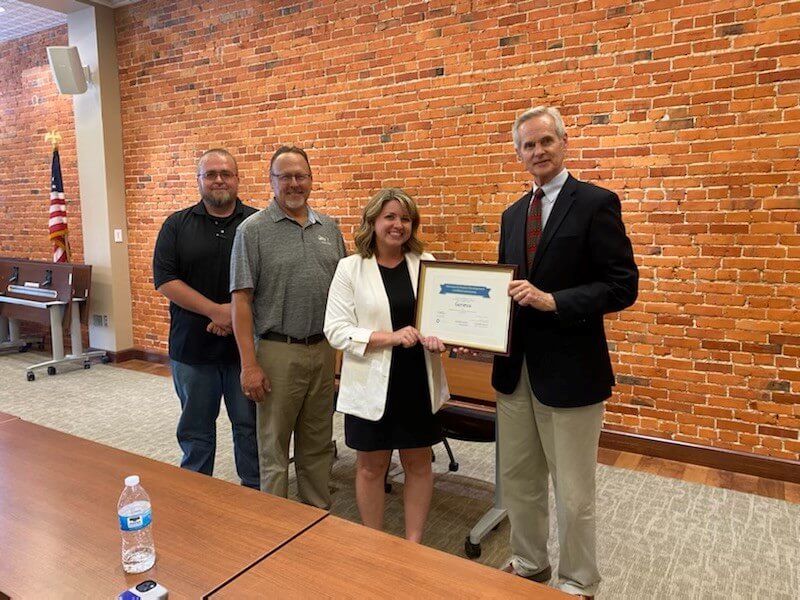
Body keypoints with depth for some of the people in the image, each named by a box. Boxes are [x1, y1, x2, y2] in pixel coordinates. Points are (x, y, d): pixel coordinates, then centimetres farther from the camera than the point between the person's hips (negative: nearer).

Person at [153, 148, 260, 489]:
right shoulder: (177, 225, 3)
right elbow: (165, 281, -5)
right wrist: (216, 311, -15)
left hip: (246, 344, -1)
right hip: (193, 346, 1)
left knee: (249, 424, 10)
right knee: (196, 428, 15)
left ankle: (255, 490, 26)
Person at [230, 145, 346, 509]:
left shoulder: (329, 228, 9)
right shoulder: (253, 230, -5)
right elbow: (241, 299, -9)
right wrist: (249, 364, -13)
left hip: (323, 349, 5)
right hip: (278, 352, -4)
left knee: (318, 444, 16)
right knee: (274, 446, 8)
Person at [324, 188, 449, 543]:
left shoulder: (426, 263, 3)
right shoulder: (350, 268, -5)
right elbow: (336, 329, -11)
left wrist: (439, 336, -17)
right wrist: (390, 337, -21)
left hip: (418, 381, 3)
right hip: (372, 383, -2)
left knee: (418, 462, 13)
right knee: (371, 466, 11)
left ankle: (414, 543, 30)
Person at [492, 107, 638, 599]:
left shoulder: (596, 203, -8)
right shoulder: (513, 214, 12)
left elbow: (623, 285, -13)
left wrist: (553, 301, -24)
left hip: (569, 370, -6)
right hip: (515, 368, 7)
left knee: (573, 494, 9)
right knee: (518, 481, 19)